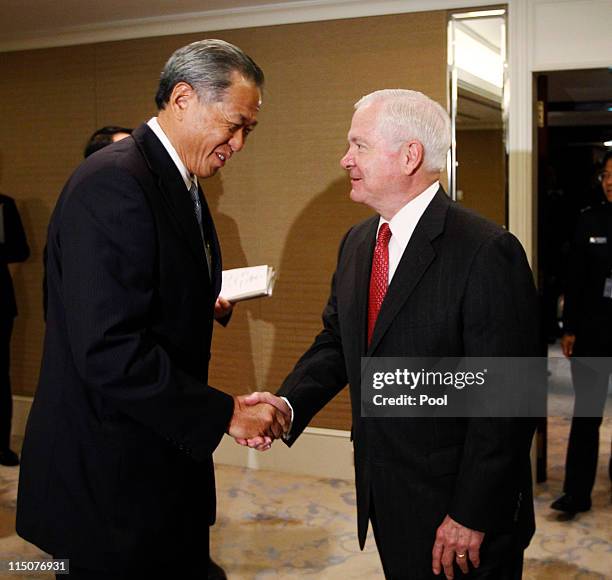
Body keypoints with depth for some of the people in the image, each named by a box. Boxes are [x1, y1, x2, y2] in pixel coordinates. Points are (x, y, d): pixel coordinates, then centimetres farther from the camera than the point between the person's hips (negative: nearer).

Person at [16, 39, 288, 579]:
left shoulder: (182, 185, 10)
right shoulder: (112, 183, -21)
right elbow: (110, 351, -27)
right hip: (110, 479, -9)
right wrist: (223, 413, -21)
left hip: (165, 464, 9)